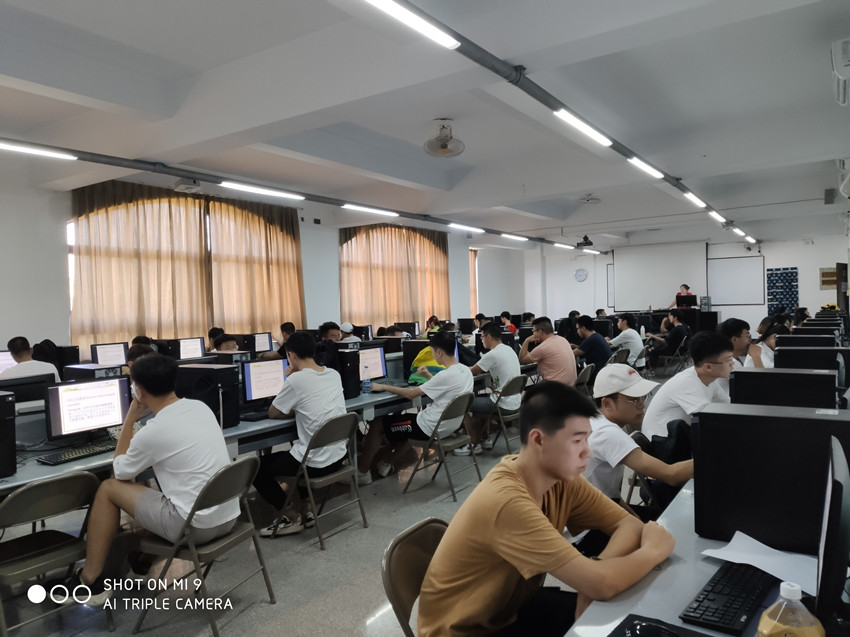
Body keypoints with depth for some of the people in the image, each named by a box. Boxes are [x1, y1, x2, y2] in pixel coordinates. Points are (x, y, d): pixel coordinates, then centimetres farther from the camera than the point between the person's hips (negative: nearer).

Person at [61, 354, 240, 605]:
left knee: (109, 488, 9)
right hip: (229, 517, 7)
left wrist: (130, 418, 3)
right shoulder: (201, 407, 4)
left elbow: (120, 472, 4)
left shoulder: (151, 432, -17)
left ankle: (89, 582, 20)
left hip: (196, 525, -7)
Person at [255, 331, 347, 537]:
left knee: (257, 466, 12)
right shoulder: (334, 374, 3)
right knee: (294, 449, 34)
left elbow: (273, 413, -3)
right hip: (338, 456, 7)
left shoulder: (296, 380, -18)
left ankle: (290, 517, 16)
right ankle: (305, 509, 32)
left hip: (315, 463, -7)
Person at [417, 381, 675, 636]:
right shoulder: (507, 501, -36)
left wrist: (595, 572, -25)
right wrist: (653, 550, -18)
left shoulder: (560, 477, -12)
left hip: (511, 606, 7)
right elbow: (602, 585, -37)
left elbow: (630, 525, -7)